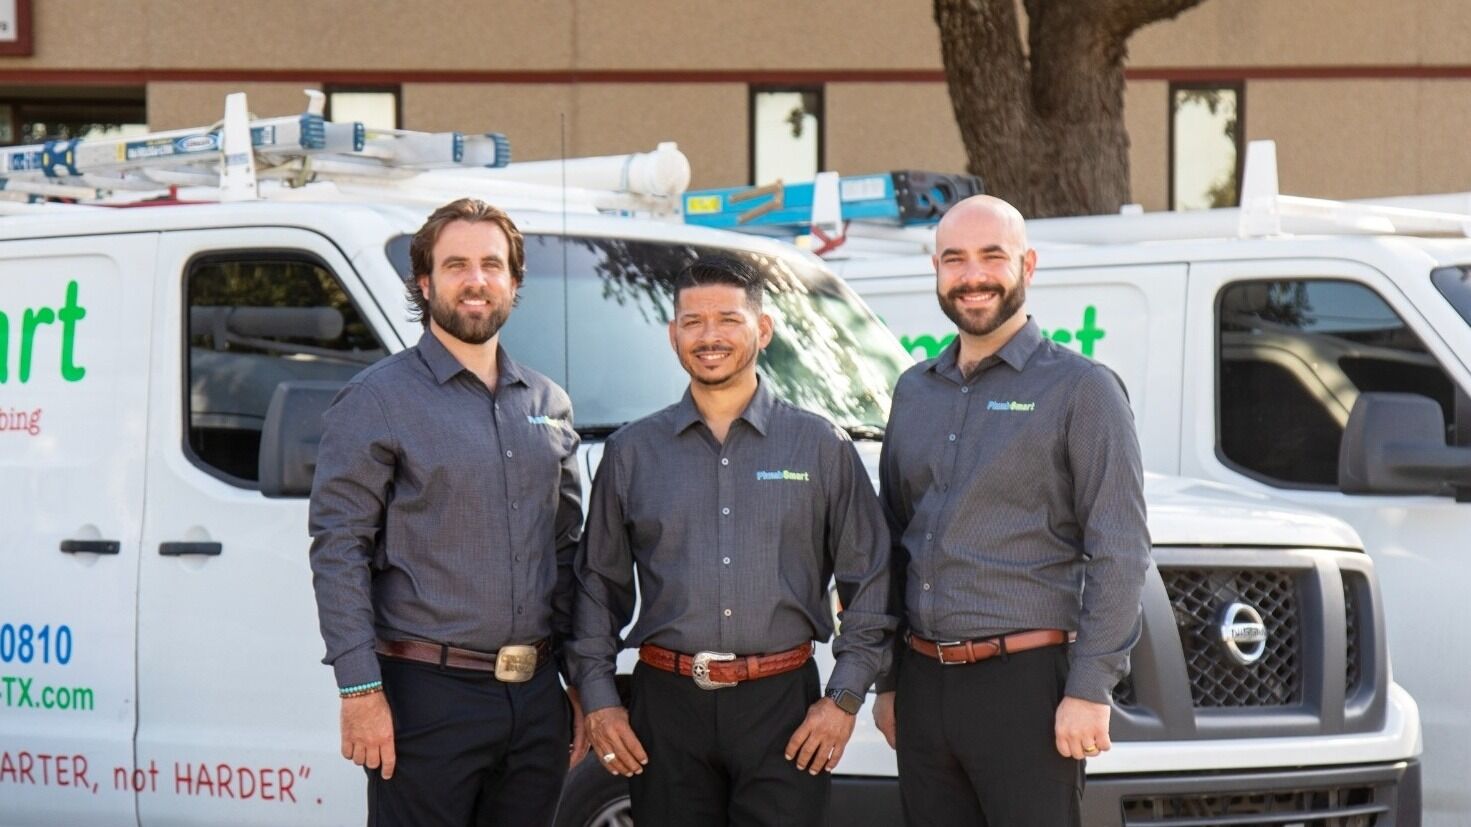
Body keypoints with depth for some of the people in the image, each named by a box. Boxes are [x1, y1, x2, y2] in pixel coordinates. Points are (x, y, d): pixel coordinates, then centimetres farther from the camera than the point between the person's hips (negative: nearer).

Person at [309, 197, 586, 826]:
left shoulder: (549, 406, 15)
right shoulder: (378, 401, -3)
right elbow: (338, 549, -9)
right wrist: (360, 688, -16)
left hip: (536, 700, 6)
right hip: (427, 696, -5)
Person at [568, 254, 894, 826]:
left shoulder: (822, 447, 6)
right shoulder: (631, 453, 10)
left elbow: (869, 580, 6)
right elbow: (599, 582, 14)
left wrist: (845, 698, -2)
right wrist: (598, 700, 5)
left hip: (783, 707, -1)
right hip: (667, 707, 1)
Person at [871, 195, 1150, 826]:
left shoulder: (1080, 389, -3)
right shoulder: (914, 392, 15)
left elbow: (1119, 554, -9)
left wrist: (1089, 690, -15)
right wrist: (888, 682, 15)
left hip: (1025, 682, -6)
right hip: (924, 684, 6)